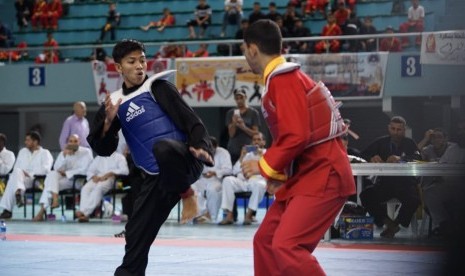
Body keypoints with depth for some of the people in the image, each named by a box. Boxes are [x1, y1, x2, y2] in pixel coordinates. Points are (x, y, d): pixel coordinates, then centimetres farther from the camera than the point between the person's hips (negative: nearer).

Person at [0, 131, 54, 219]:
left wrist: (30, 174, -15)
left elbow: (45, 169, -7)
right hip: (20, 178, 5)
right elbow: (16, 167, 20)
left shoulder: (45, 153, 10)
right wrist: (22, 173, -4)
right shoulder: (23, 151, 29)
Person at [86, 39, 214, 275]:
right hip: (156, 177, 5)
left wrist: (202, 147, -26)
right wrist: (108, 122, -12)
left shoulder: (158, 87, -3)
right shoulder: (115, 103, 10)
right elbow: (103, 149, 7)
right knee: (136, 232, 3)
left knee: (163, 148, -38)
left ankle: (186, 194, -14)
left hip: (183, 161, -5)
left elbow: (189, 120, -9)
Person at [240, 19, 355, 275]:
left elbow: (296, 136, -24)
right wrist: (279, 173, 13)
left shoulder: (283, 81, -16)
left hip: (322, 177, -11)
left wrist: (265, 166, -12)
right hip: (306, 175, 11)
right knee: (265, 240, 14)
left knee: (286, 247, -20)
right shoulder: (284, 78, 16)